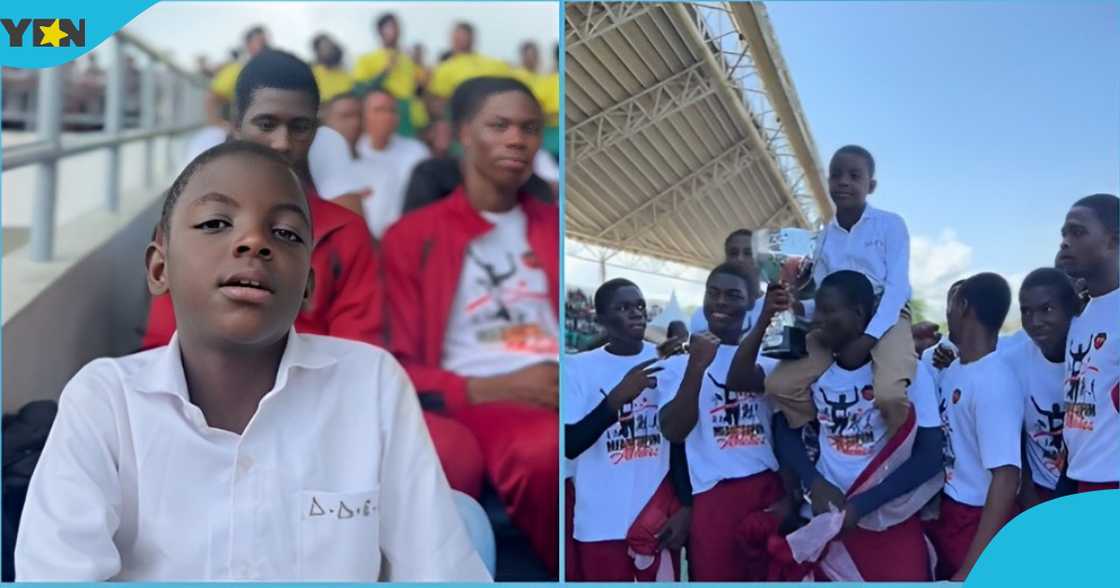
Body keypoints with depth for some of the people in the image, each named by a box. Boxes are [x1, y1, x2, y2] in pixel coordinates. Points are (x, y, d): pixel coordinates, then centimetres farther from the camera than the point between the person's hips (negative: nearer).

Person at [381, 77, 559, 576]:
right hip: (476, 404, -2)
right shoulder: (413, 236, 13)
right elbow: (397, 367, 6)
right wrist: (499, 388, -9)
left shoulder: (554, 228, 24)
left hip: (552, 398, 3)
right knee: (545, 452, -38)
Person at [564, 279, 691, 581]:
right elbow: (570, 445, -13)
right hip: (601, 523, -1)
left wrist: (686, 505, 3)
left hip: (660, 516, 2)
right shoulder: (578, 367, -6)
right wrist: (618, 397, -24)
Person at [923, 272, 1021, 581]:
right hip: (939, 511, 8)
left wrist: (971, 570, -29)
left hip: (976, 521, -8)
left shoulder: (995, 383, -23)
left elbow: (1006, 476, -27)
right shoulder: (950, 367, 3)